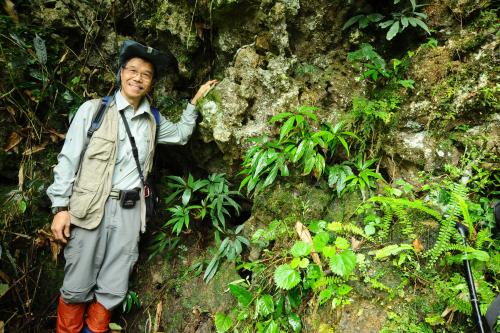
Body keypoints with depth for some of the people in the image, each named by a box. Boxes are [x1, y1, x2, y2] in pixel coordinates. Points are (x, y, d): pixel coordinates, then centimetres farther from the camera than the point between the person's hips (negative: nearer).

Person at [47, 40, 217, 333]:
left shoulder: (152, 120, 10)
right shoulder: (94, 109, -1)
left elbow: (181, 134, 28)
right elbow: (68, 159, -2)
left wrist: (196, 100, 21)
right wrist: (61, 207, -6)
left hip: (130, 210, 3)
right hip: (91, 208, -3)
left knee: (113, 290, 9)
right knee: (77, 288, 4)